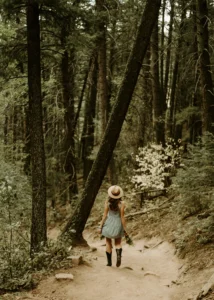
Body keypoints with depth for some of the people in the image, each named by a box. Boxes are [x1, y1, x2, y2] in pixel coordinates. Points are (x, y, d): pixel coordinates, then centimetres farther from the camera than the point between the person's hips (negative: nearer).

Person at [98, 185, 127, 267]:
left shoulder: (107, 202, -10)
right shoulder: (121, 203, -12)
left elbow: (105, 215, -7)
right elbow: (122, 217, -11)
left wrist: (101, 226, 2)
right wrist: (124, 228, -2)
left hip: (109, 224, 0)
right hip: (118, 224, 0)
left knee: (108, 243, 16)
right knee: (118, 243, 16)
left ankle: (109, 261, 19)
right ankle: (119, 255, -13)